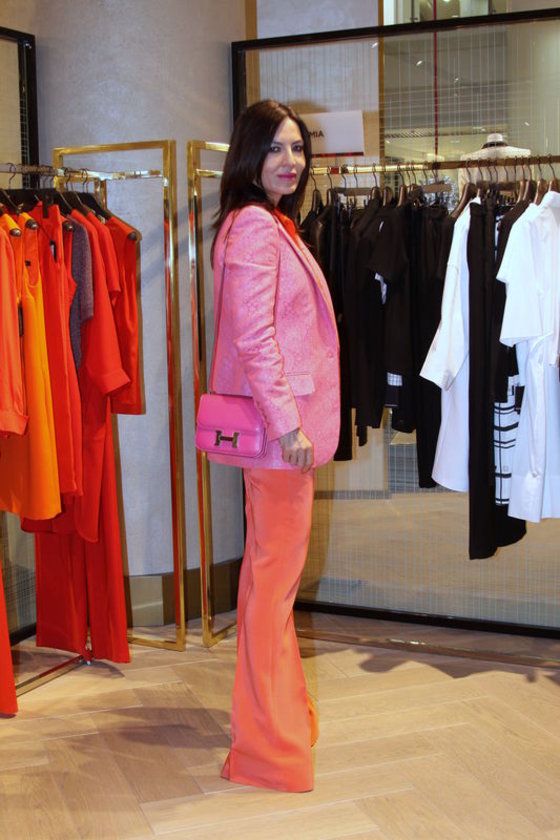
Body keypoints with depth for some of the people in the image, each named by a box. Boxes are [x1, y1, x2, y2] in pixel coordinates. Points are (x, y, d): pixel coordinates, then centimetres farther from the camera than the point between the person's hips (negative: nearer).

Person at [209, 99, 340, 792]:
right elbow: (253, 336, -22)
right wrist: (288, 421, -23)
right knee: (275, 573, -4)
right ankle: (270, 742, 6)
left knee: (274, 570, 18)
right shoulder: (254, 226, -14)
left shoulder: (273, 225, 18)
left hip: (288, 420, 10)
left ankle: (279, 706, 33)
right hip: (278, 421, -10)